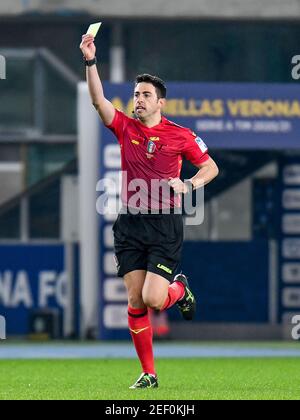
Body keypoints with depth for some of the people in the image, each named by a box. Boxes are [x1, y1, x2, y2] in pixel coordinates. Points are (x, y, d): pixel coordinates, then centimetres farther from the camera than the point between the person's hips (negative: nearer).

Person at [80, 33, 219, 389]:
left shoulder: (180, 135, 1)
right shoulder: (125, 127, 6)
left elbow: (211, 167, 10)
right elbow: (98, 100, -7)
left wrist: (188, 185, -8)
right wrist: (90, 61, -18)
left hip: (165, 224, -3)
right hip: (130, 225, 3)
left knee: (153, 299, -14)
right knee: (135, 302, -1)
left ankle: (180, 289, 23)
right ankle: (148, 373, 8)